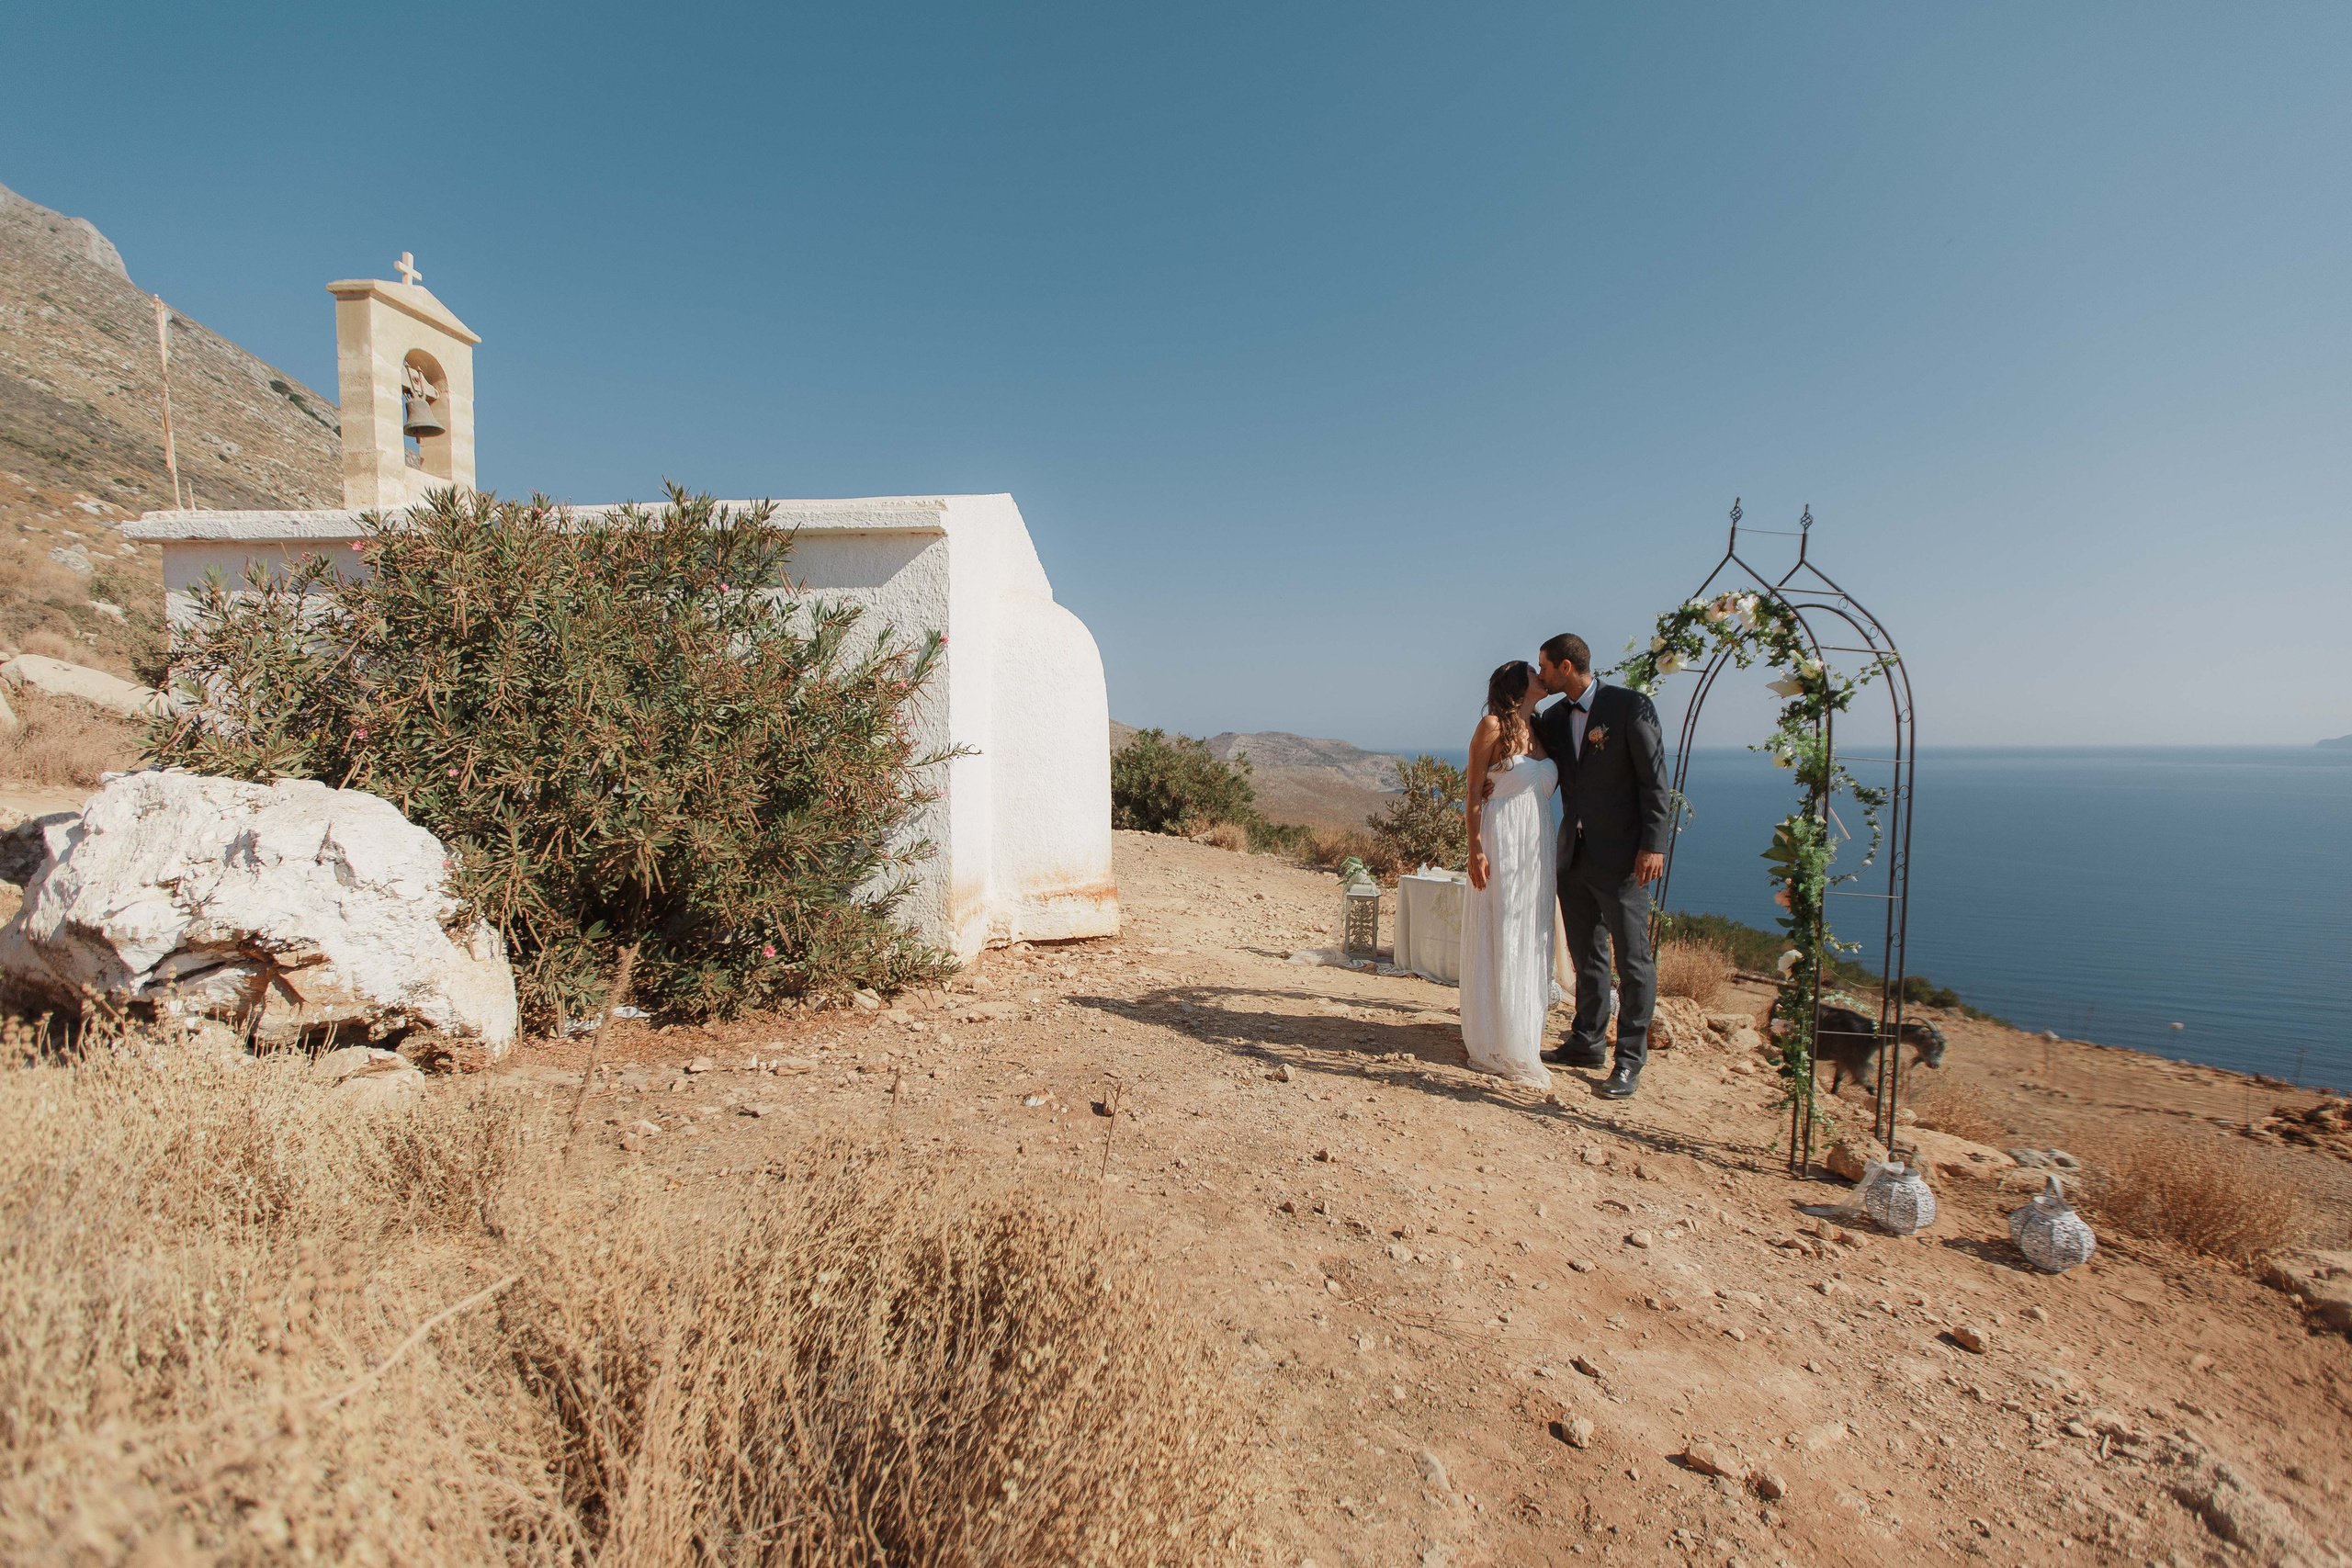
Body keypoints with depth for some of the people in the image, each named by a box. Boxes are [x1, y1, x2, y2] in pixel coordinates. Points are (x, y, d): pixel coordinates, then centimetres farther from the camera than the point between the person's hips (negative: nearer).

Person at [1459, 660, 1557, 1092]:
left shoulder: (1541, 730, 13)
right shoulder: (1492, 725, -6)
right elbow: (1474, 792, -9)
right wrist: (1476, 849, -15)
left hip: (1539, 846, 7)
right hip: (1502, 845, -7)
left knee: (1532, 940, 11)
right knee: (1498, 939, -2)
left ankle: (1525, 1032, 21)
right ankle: (1493, 1041, 7)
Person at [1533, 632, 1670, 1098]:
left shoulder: (1630, 706, -9)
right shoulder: (1554, 716, 10)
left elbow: (1654, 780, -10)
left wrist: (1653, 846, -15)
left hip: (1621, 858, -7)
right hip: (1574, 855, 7)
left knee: (1632, 960, 1)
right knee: (1586, 956, 16)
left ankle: (1630, 1061, 10)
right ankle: (1588, 1043, 29)